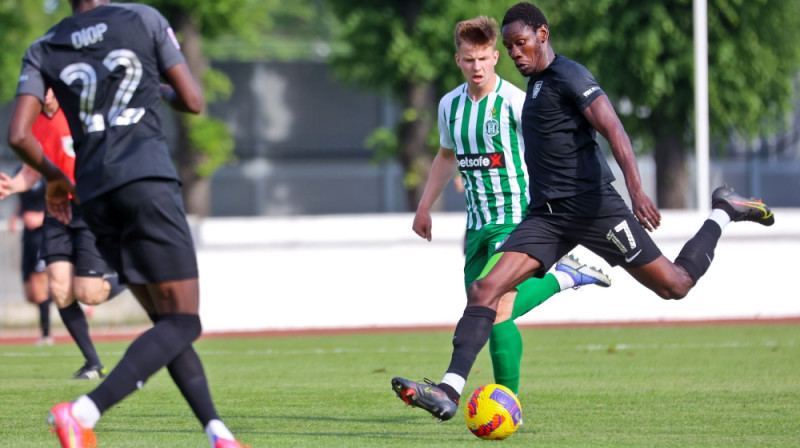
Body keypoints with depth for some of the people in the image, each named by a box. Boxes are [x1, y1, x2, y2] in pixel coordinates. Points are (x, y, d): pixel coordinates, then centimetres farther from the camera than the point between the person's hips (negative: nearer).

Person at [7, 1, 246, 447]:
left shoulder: (43, 50, 11)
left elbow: (18, 135, 2)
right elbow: (193, 101, 5)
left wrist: (54, 176, 20)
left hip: (95, 194, 5)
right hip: (148, 179, -5)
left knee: (167, 322, 13)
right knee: (182, 323, -6)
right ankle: (85, 411, -24)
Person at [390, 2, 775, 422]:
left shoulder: (569, 76, -9)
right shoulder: (535, 84, 18)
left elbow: (613, 130, -19)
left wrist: (636, 190, -31)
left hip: (592, 207, -7)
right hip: (546, 216, 7)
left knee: (675, 285, 0)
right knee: (484, 290, -13)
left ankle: (724, 212, 26)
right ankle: (449, 392, -22)